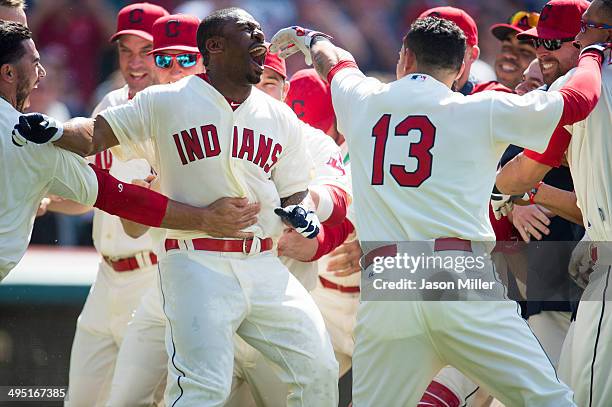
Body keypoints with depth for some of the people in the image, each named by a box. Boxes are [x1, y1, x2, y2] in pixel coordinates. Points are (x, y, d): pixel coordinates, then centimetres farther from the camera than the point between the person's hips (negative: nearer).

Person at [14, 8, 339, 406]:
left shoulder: (281, 117, 12)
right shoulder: (167, 102, -1)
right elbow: (97, 134, -4)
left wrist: (297, 212, -4)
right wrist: (52, 132, -24)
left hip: (263, 266, 5)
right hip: (197, 266, -5)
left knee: (319, 372, 0)